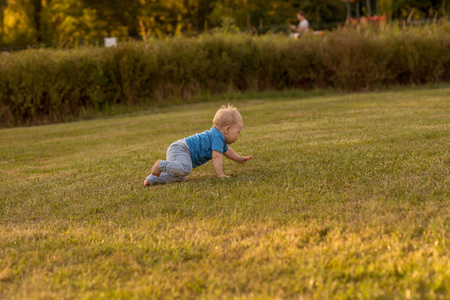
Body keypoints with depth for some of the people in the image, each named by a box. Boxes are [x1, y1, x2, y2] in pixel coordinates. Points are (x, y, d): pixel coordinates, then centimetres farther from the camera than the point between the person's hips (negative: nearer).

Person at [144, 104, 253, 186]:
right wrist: (220, 174, -19)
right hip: (180, 149, -11)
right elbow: (216, 156, -20)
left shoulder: (219, 137, 23)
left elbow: (227, 150, 43)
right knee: (185, 169, -35)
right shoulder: (217, 137, -12)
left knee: (180, 177, 0)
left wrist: (240, 159, 49)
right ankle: (162, 165, -22)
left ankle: (152, 179, -1)